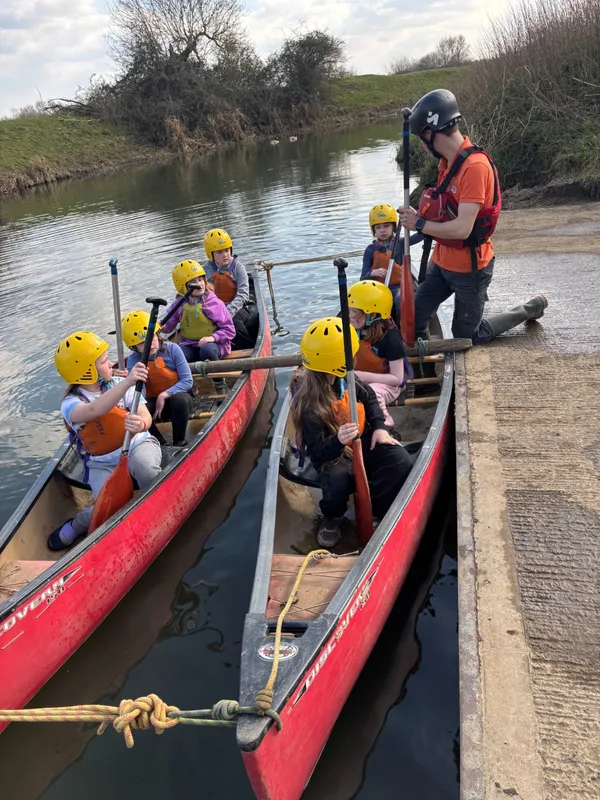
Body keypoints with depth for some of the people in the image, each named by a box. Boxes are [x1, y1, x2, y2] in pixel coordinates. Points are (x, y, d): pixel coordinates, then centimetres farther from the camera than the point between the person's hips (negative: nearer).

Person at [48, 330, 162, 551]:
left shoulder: (118, 385, -3)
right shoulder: (71, 404, -13)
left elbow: (145, 416, -10)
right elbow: (94, 411, -38)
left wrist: (140, 424, -38)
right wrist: (127, 382, -52)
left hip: (138, 445, 1)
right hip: (103, 464, -1)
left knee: (144, 467, -36)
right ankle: (77, 525, 9)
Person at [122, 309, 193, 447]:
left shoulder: (172, 349, -16)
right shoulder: (133, 360, -11)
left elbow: (187, 381, -17)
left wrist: (164, 395, -25)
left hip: (177, 395, -2)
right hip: (153, 401, 2)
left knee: (180, 399, -37)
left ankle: (179, 442, -16)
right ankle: (160, 444, -8)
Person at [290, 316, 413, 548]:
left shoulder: (341, 378, -9)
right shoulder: (310, 406, -30)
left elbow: (368, 397, 10)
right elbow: (317, 452, -28)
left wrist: (379, 427, -3)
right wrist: (338, 441, -49)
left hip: (362, 440, 6)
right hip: (331, 453, -6)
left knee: (401, 461, -17)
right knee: (337, 483, -36)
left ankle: (374, 511, 3)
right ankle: (332, 519, 2)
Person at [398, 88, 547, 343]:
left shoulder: (475, 166, -25)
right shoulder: (448, 160, 4)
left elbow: (462, 228, -29)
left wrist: (419, 224, -19)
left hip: (468, 267, -8)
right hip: (443, 261, 8)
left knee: (466, 336, 9)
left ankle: (529, 309, 26)